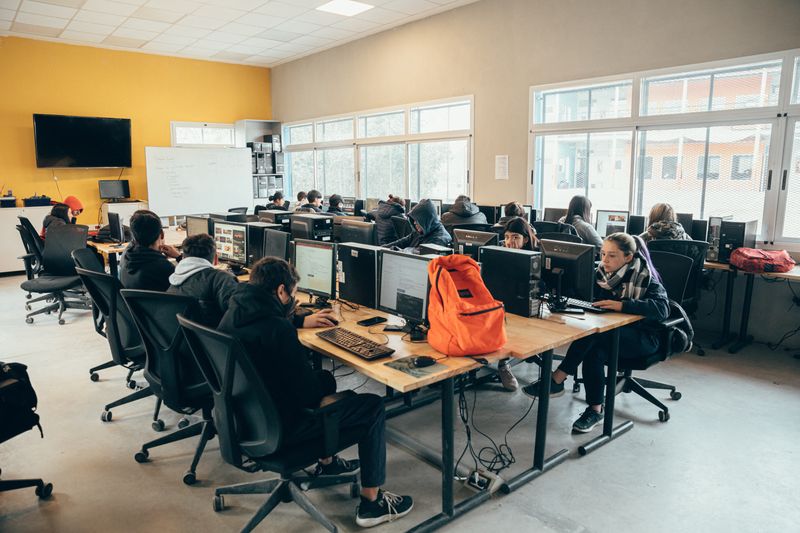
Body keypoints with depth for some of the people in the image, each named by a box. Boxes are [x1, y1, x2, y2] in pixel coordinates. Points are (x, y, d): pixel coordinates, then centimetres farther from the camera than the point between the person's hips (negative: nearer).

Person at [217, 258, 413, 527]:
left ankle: (326, 462, 41)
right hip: (274, 429, -9)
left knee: (324, 378, 29)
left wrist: (301, 322, 26)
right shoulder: (277, 330, -29)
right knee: (373, 407, 0)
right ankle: (371, 502, 13)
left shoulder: (233, 313, -3)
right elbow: (309, 394, -23)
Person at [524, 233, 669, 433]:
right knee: (593, 350, -32)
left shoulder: (644, 277, -10)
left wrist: (622, 305, -35)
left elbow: (662, 308, -25)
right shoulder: (603, 273, 5)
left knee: (594, 332, -34)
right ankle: (595, 409, -20)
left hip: (643, 337, -5)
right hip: (612, 334, 5)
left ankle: (557, 380, -28)